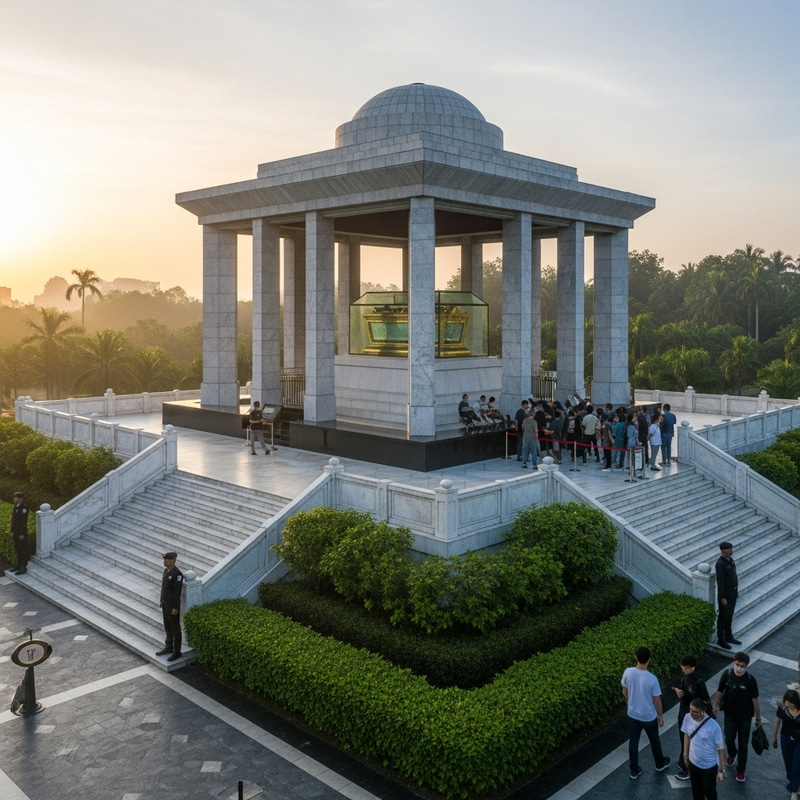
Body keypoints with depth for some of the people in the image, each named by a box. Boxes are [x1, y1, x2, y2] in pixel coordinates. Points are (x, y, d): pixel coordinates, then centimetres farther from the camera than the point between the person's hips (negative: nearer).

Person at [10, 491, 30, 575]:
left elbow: (24, 521, -20)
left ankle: (24, 568, 4)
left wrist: (22, 534, -20)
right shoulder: (15, 507, 10)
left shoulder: (23, 508, -18)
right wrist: (12, 531, 14)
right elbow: (13, 520, 16)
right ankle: (19, 565, 25)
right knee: (18, 549, 15)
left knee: (23, 550, -2)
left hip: (22, 533, -9)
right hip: (16, 532, 9)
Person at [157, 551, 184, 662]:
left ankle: (177, 652, 11)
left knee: (175, 628, 2)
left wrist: (175, 607, -20)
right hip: (165, 603, 8)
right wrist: (162, 601, 18)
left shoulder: (177, 574, -22)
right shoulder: (166, 571, 5)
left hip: (172, 604, -8)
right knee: (167, 626, 19)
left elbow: (178, 592, -21)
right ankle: (168, 647, 32)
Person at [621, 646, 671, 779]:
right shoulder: (652, 679, -28)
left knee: (633, 742, 18)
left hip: (632, 714, 3)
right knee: (654, 741, 24)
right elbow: (657, 701, -16)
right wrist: (661, 716, 2)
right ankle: (660, 764, 47)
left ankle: (634, 771, 30)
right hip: (649, 717, -3)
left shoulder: (628, 672, -17)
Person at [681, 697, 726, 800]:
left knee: (709, 792, 13)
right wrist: (685, 753, 15)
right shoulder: (687, 718, -15)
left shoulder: (713, 726, -29)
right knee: (696, 791, 23)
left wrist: (721, 770, -12)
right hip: (693, 762, 4)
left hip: (709, 766, -4)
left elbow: (720, 748, -18)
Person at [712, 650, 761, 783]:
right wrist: (715, 705, 1)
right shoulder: (727, 674, -14)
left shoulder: (750, 680, -19)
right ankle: (732, 754, 46)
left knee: (743, 744, 9)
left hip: (745, 717, -1)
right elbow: (720, 691, -1)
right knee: (729, 739, 11)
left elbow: (755, 700, -10)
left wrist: (758, 718, -3)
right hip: (730, 714, 2)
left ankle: (740, 770, 26)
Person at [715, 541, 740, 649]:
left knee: (729, 616, 19)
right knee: (723, 617, 5)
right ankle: (721, 639, 18)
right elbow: (720, 582, -23)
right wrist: (722, 598, -21)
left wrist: (736, 590, 18)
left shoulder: (730, 559, 3)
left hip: (733, 592, 9)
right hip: (725, 593, -9)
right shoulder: (720, 564, -26)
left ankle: (728, 637, 33)